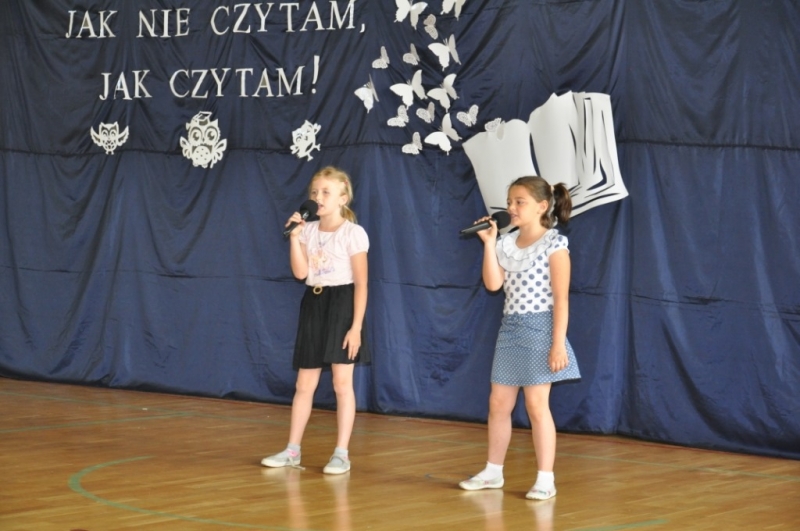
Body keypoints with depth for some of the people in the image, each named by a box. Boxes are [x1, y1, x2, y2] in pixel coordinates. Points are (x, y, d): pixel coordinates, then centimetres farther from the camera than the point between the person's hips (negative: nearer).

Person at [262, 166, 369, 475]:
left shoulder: (352, 233, -8)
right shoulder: (309, 230, 7)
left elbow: (361, 283, -10)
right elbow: (300, 272, -1)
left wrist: (356, 326, -15)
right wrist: (294, 236, -10)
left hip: (341, 304, -5)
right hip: (313, 305, 6)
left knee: (342, 383, -4)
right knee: (304, 384, 8)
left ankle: (341, 454, 1)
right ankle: (292, 450, 14)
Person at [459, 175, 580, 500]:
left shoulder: (554, 245, -10)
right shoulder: (506, 243, 8)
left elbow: (561, 299, -12)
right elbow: (493, 284, -2)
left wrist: (559, 343, -17)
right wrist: (489, 243, -5)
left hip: (538, 330, -7)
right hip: (510, 329, 7)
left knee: (537, 404, -5)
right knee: (498, 403, 11)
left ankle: (545, 479, 2)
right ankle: (493, 472, 22)